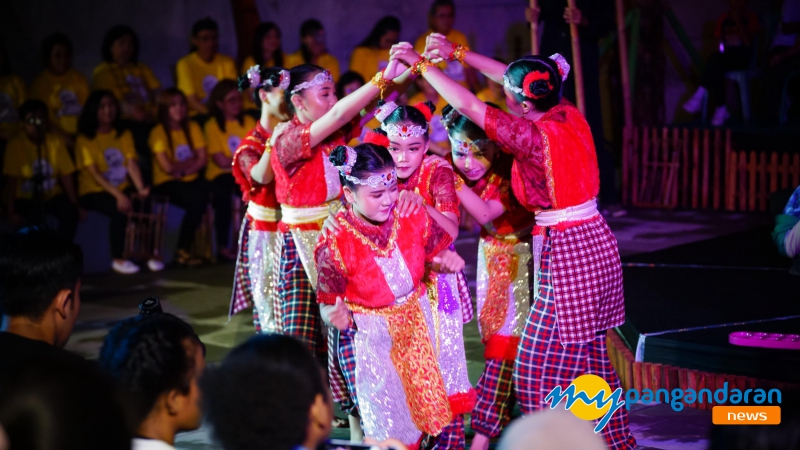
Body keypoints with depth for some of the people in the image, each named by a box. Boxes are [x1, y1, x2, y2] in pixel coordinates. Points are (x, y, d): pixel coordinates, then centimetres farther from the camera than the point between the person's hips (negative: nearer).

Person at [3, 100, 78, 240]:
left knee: (69, 212, -25)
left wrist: (75, 205, -12)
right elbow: (11, 180, -14)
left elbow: (66, 175, -3)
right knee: (34, 218, -33)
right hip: (25, 198, -3)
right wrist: (11, 212, -22)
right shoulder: (15, 144, -11)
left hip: (52, 196, 3)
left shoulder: (55, 141, -2)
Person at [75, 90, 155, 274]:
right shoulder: (85, 140, -5)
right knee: (120, 210, -33)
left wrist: (140, 188, -21)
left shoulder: (124, 136, 10)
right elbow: (94, 173, -14)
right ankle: (118, 259, -19)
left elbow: (132, 165, -1)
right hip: (93, 192, -4)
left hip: (122, 189, 4)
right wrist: (118, 196, -26)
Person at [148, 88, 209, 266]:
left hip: (190, 179, 5)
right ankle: (182, 251, -19)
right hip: (166, 184, -5)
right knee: (197, 199, -32)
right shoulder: (158, 132, -6)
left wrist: (182, 170, -12)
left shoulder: (192, 127, 9)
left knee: (208, 192, -29)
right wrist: (192, 161, 1)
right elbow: (168, 167, -12)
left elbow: (202, 159, 2)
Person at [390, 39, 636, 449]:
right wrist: (458, 53, 18)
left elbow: (467, 105, -15)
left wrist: (420, 63, -5)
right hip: (596, 243, 9)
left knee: (541, 368, -1)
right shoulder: (570, 116, 2)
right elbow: (513, 77, 15)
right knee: (588, 356, 19)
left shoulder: (534, 136, -20)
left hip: (565, 254, -9)